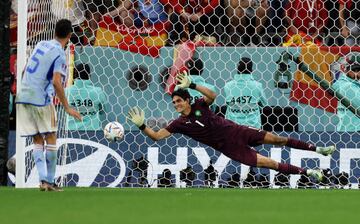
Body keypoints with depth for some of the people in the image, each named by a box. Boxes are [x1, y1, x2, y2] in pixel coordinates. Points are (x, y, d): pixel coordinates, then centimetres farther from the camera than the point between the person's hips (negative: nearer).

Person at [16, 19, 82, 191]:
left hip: (23, 97, 6)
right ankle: (50, 181, 2)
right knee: (51, 138, 5)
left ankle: (43, 179, -4)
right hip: (41, 99, -6)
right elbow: (56, 82, -18)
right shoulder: (59, 54, -9)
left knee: (37, 141, 8)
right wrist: (67, 108, -15)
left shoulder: (41, 45, 12)